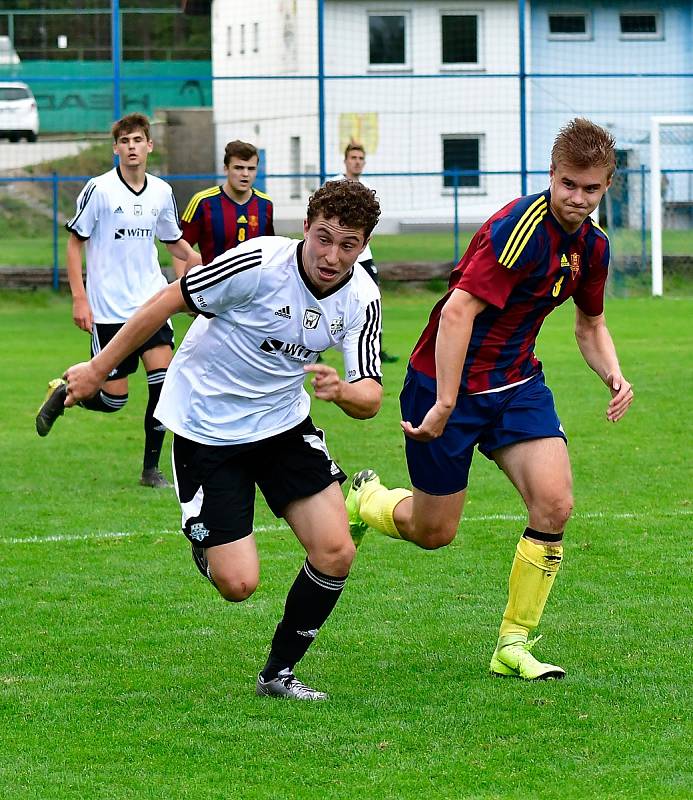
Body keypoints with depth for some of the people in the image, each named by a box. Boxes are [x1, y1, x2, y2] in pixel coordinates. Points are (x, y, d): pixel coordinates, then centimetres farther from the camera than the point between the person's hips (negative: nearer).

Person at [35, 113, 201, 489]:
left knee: (163, 377, -10)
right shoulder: (99, 189, -9)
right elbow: (75, 242, -3)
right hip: (108, 309, -4)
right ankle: (63, 393, 29)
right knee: (114, 397, -3)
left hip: (150, 299, 4)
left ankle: (151, 468, 1)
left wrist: (197, 258, 1)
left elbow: (174, 241, 20)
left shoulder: (162, 192, 6)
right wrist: (79, 299, -10)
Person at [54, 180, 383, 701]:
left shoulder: (362, 299, -11)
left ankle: (279, 673, 12)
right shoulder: (258, 263, -26)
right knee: (237, 583, -11)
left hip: (284, 422, 5)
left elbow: (370, 398, -11)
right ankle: (202, 542, 27)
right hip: (206, 426, -5)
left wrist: (342, 391, -36)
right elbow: (168, 302, -14)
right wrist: (99, 368, -7)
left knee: (336, 552, -9)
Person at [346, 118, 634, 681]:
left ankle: (514, 645, 1)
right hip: (446, 383, -7)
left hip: (517, 382, 7)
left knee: (554, 504, -13)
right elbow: (457, 311, -30)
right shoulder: (520, 229, -25)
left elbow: (590, 322, 20)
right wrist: (444, 405, -31)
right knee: (434, 531, 5)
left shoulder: (592, 245, 2)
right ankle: (363, 498, 41)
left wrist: (614, 376, 0)